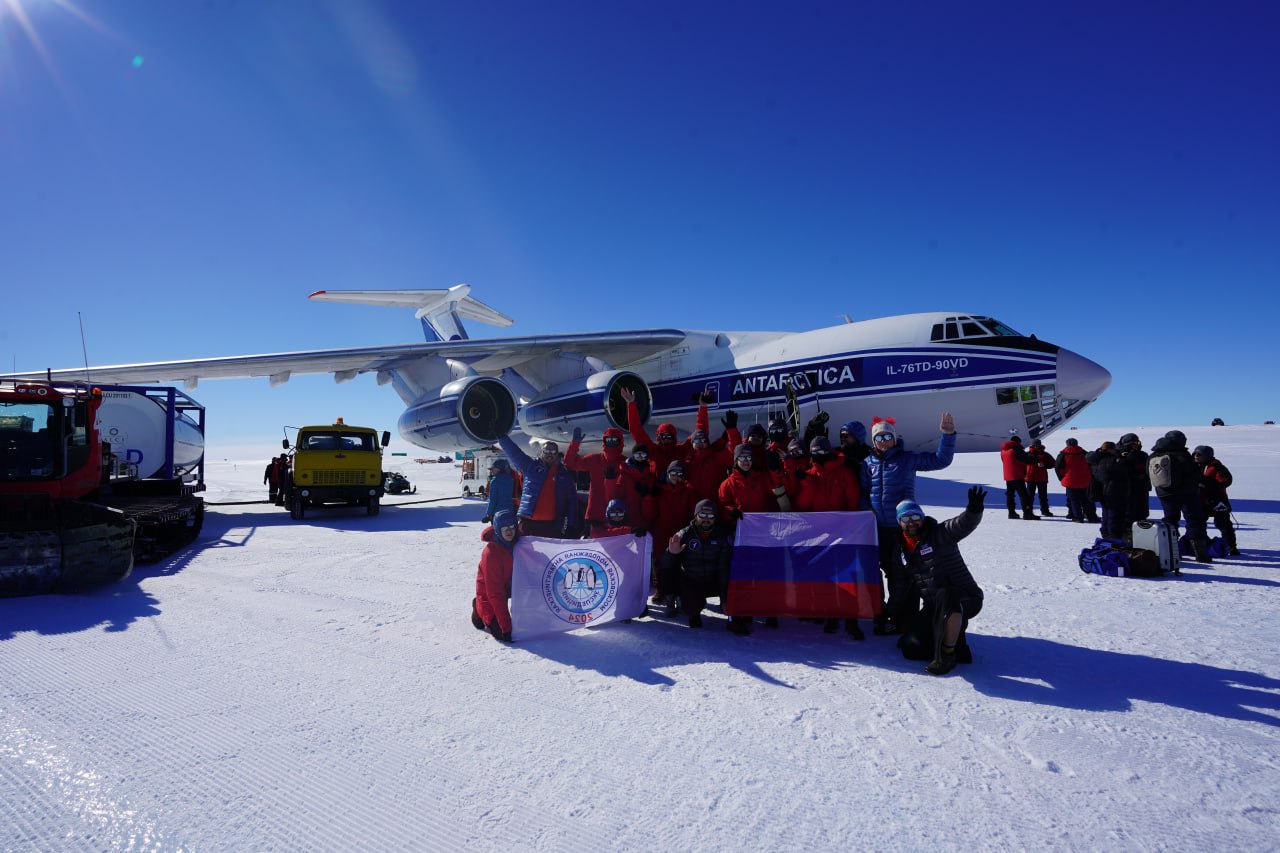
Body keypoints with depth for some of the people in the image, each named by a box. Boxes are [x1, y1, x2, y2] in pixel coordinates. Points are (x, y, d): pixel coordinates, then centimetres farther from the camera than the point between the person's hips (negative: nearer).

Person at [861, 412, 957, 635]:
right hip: (879, 527, 4)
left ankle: (894, 617, 9)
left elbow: (940, 460, -2)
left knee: (901, 572, -3)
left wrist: (947, 435, -12)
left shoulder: (908, 458, -1)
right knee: (890, 570, 11)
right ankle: (902, 615, 24)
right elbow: (863, 494, 10)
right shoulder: (868, 463, 6)